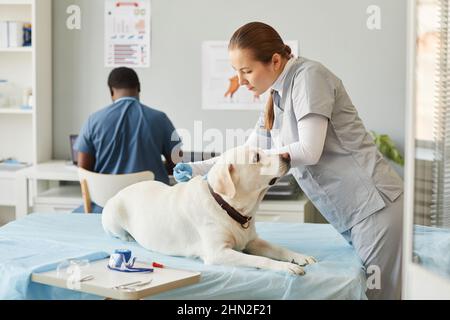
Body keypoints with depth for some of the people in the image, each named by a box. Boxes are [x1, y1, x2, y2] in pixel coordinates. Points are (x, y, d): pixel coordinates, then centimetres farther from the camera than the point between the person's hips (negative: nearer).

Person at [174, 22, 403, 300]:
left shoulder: (309, 76, -12)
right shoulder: (277, 99, 14)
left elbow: (309, 151, -18)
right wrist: (197, 169, 8)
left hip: (373, 203, -8)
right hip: (352, 212, 8)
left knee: (377, 291, -4)